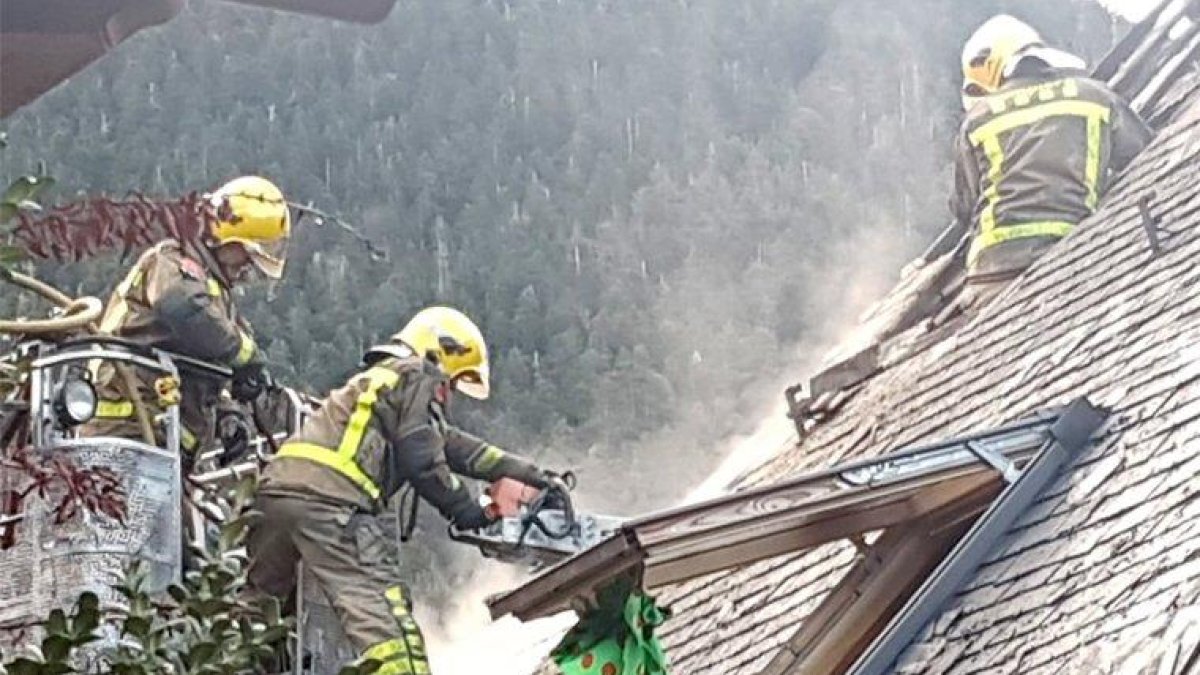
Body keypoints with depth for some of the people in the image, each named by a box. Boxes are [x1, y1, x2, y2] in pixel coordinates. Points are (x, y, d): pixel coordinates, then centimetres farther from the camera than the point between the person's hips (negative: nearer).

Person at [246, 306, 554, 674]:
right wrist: (464, 509, 12)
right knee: (378, 603, -16)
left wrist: (527, 472, 31)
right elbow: (422, 460, -1)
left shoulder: (379, 377, 34)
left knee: (265, 596, 22)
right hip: (329, 498, -9)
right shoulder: (421, 376, 8)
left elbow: (451, 444, 32)